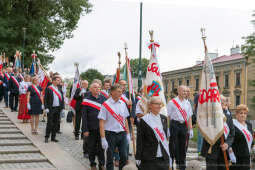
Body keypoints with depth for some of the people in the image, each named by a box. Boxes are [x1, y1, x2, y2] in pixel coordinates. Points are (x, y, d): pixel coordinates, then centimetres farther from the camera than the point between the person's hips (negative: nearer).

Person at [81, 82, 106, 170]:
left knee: (101, 147, 7)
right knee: (92, 147, 8)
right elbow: (84, 116, -5)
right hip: (91, 128, -2)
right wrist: (85, 130, -9)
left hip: (102, 127, 2)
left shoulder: (103, 99, 6)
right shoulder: (86, 100, -3)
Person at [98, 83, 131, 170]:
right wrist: (103, 139, -15)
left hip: (122, 134, 4)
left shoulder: (122, 104, 7)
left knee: (124, 157, 5)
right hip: (111, 134, -4)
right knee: (110, 158, 5)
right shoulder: (106, 105, -8)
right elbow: (101, 123, -10)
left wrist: (127, 134, 11)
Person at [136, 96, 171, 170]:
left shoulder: (164, 118, 9)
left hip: (164, 158, 4)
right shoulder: (144, 120, -5)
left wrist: (168, 155, 12)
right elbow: (139, 141, -5)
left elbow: (165, 137, 14)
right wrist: (138, 158, -7)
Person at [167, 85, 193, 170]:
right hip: (174, 125, -4)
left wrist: (190, 129, 9)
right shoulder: (172, 102, -3)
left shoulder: (187, 103, 11)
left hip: (184, 126, 4)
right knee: (173, 145, -3)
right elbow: (168, 116, -3)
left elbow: (189, 117, 13)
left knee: (183, 146, 8)